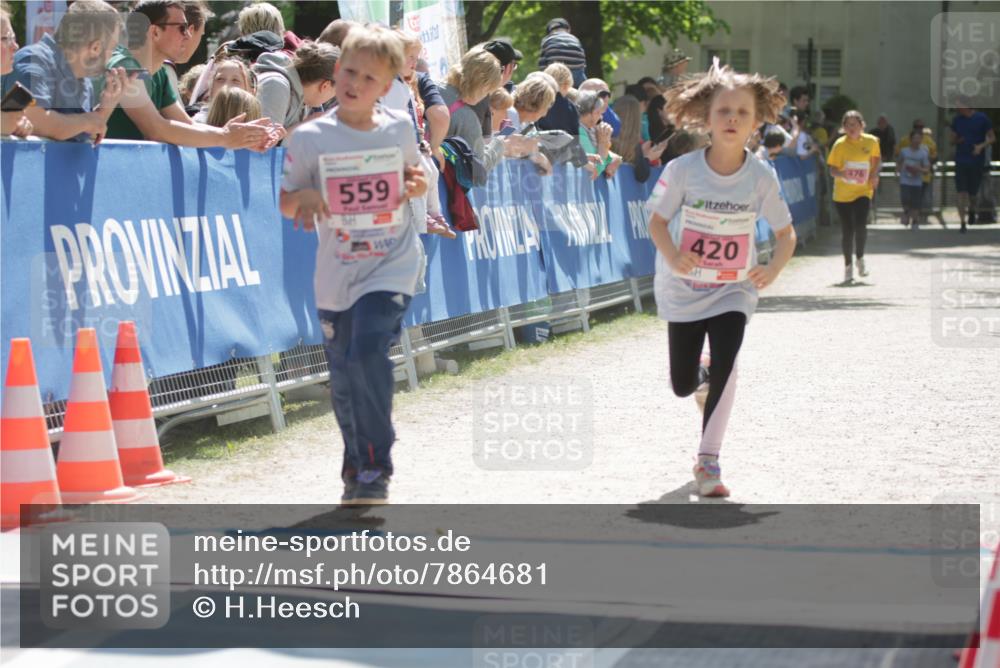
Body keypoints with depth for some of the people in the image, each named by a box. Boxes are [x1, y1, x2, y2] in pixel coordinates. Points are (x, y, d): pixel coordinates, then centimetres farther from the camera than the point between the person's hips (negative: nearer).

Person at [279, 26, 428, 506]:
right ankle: (356, 470, 32)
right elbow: (287, 203, 1)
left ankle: (375, 469, -10)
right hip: (336, 274, 2)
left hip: (391, 267, -1)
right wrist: (305, 198, -21)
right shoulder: (309, 138, -3)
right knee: (343, 378, 11)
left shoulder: (399, 129, 2)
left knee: (368, 351, -22)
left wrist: (415, 186, -6)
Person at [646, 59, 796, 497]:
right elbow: (657, 220, -6)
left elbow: (786, 234, -3)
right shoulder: (683, 170, -16)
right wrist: (673, 258, -25)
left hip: (733, 289, 0)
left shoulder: (761, 177, -13)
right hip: (683, 288, 0)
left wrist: (772, 270, -23)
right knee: (682, 386, 7)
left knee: (725, 366, -22)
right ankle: (703, 375, 47)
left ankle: (708, 461, -9)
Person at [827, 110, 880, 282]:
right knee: (847, 230, 2)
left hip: (863, 191, 0)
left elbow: (877, 158, 17)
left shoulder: (871, 141, -3)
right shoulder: (840, 144, -9)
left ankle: (860, 258, 7)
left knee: (861, 225, -18)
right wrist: (842, 173, -30)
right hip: (842, 193, 0)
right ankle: (848, 266, 19)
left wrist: (874, 174, 1)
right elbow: (832, 170, -9)